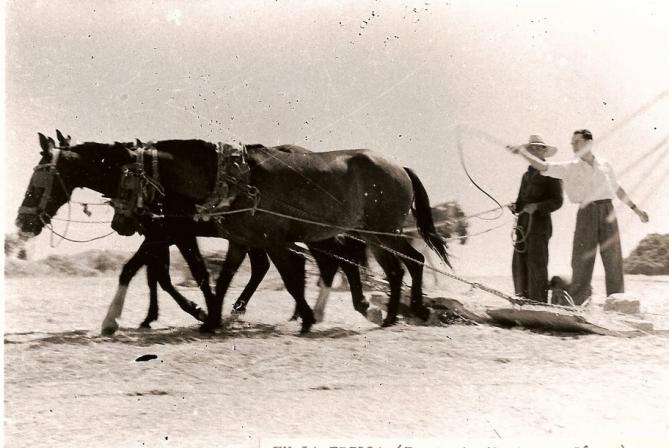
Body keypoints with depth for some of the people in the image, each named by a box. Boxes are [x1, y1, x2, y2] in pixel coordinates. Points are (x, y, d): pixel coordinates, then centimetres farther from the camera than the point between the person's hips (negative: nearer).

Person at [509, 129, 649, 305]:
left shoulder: (605, 165, 14)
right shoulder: (570, 168, 6)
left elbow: (617, 189, 25)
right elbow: (543, 166, -6)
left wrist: (635, 208, 29)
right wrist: (523, 152, -21)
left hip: (607, 211, 2)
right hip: (586, 213, -2)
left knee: (613, 260, 2)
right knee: (582, 260, -7)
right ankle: (577, 305, -3)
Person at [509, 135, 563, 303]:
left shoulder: (551, 173, 1)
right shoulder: (527, 175, 22)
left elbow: (557, 201, -6)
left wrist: (537, 207, -20)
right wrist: (515, 207, 0)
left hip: (540, 222, -6)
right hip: (523, 224, 6)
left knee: (536, 263, -11)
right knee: (519, 263, 1)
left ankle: (539, 301, -10)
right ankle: (524, 300, 6)